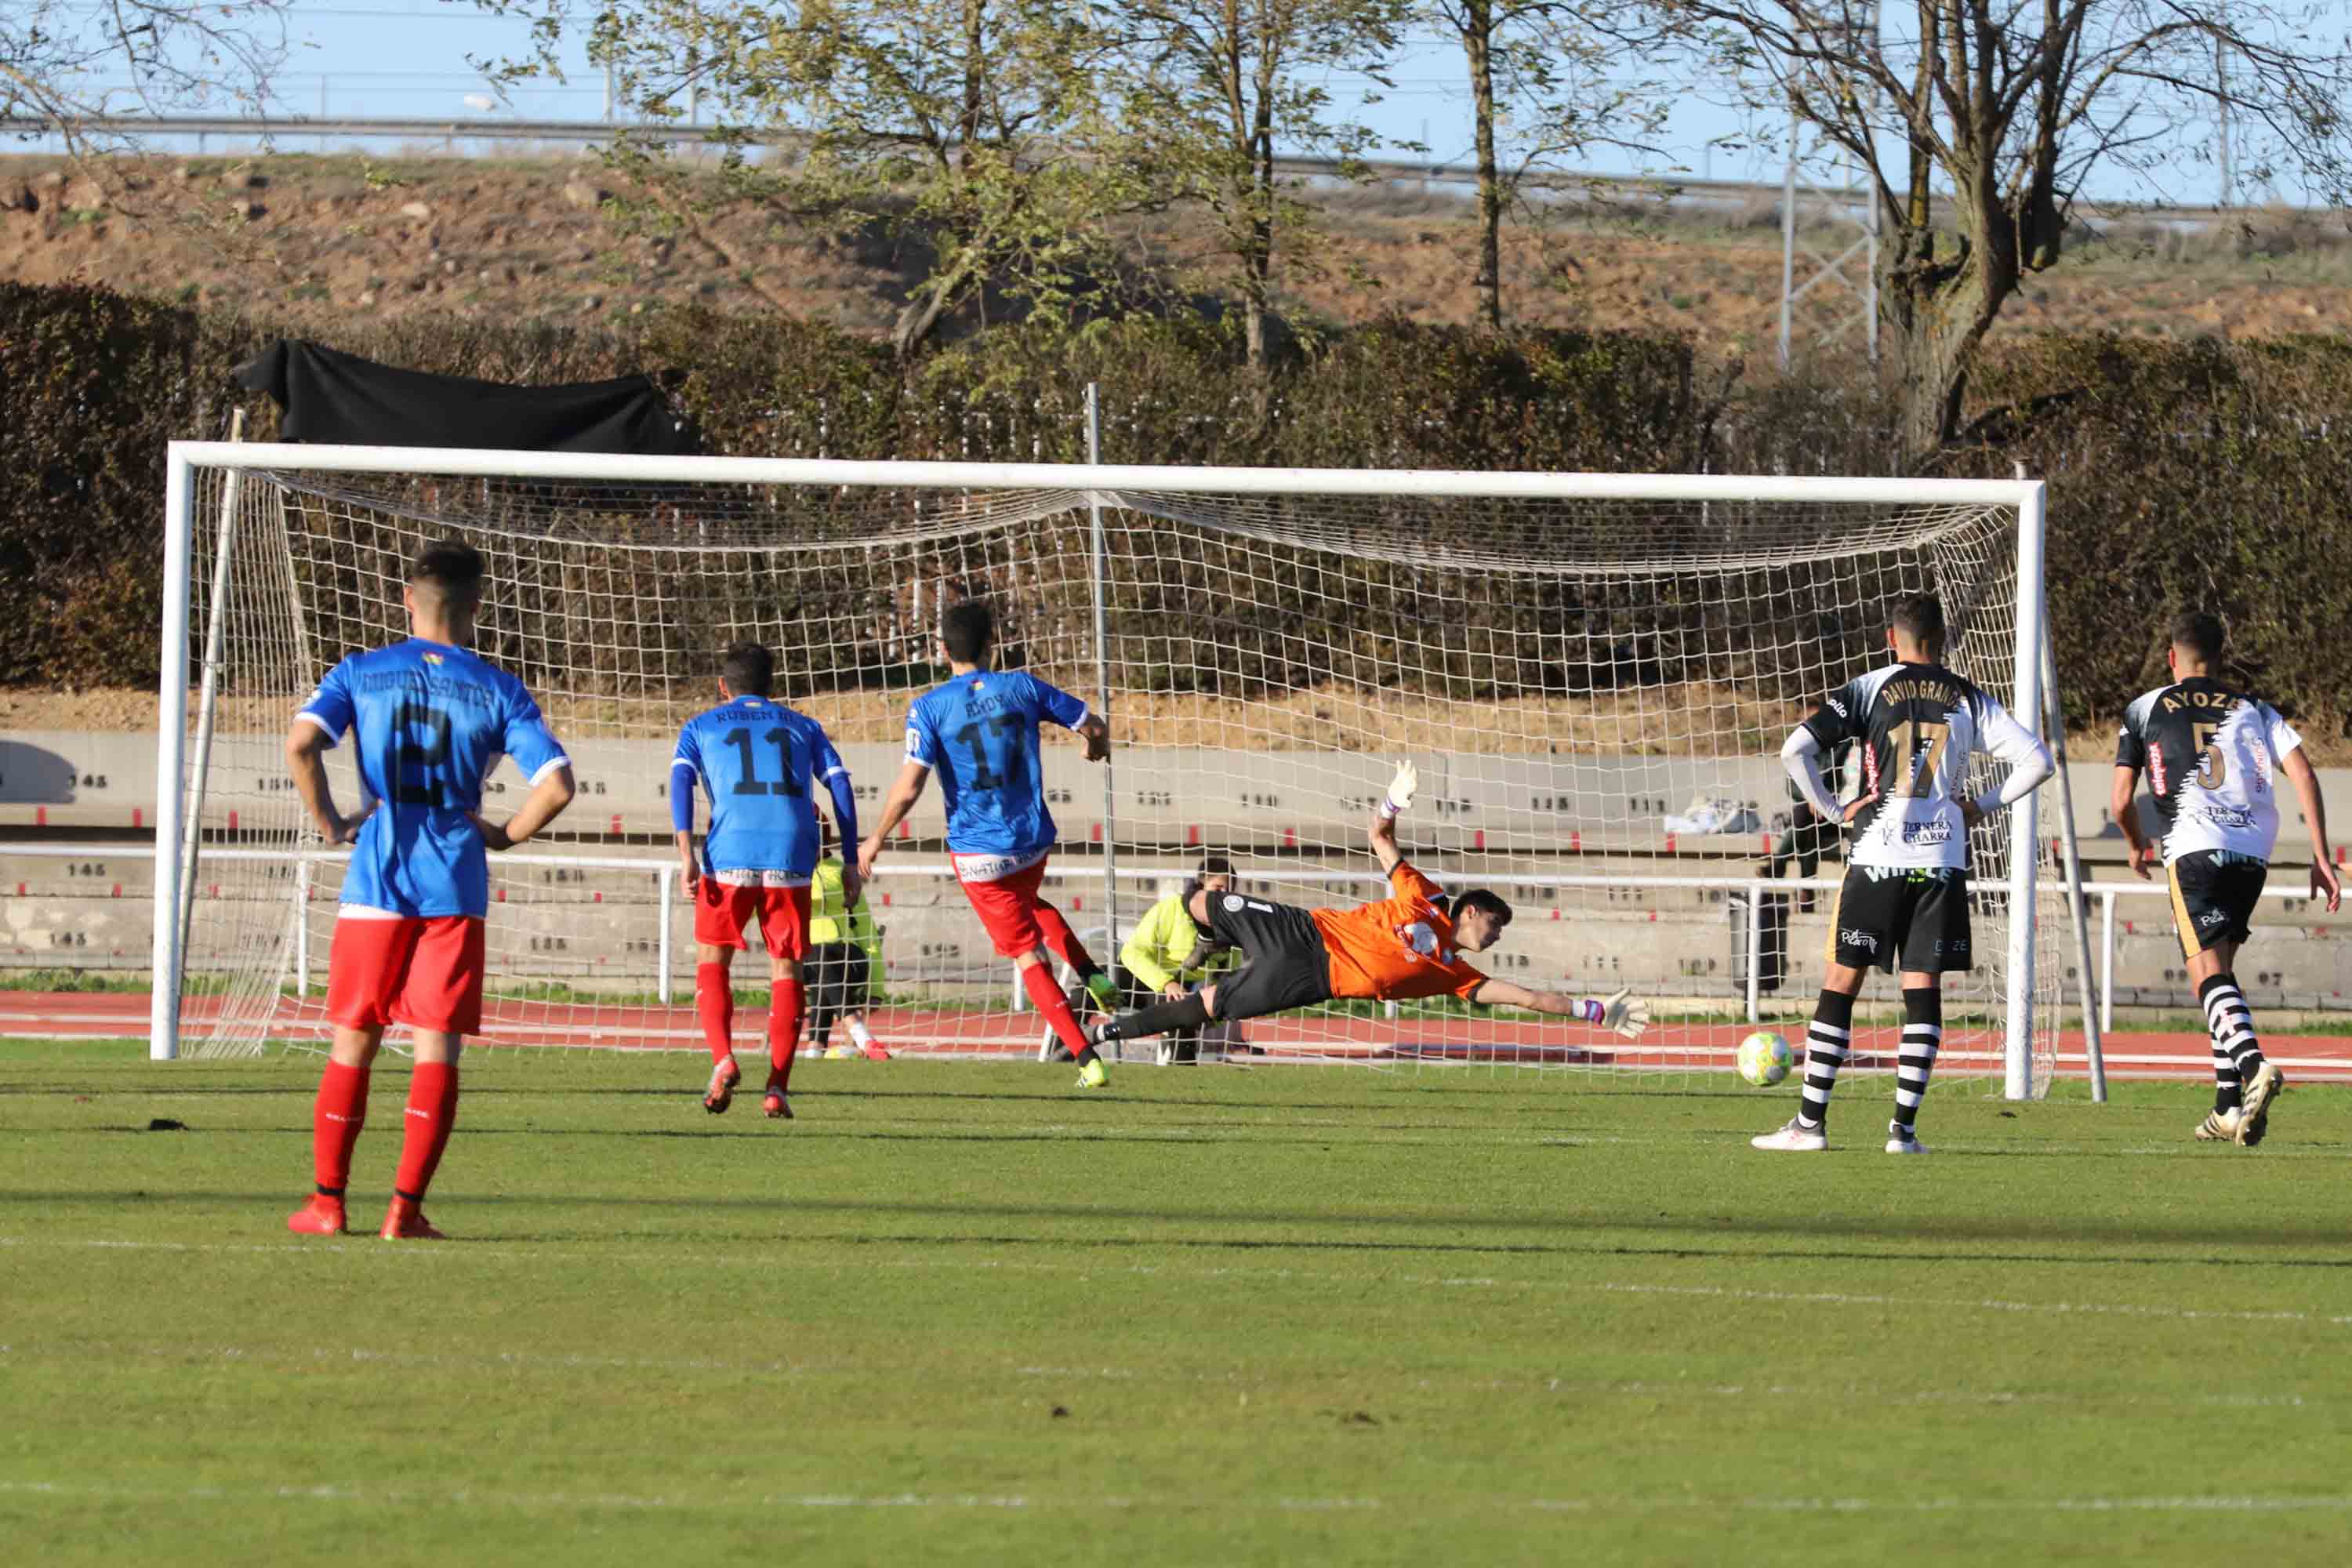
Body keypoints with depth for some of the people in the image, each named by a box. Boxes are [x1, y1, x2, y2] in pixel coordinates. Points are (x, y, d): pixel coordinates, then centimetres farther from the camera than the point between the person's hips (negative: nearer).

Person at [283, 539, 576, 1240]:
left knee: (352, 1044, 11)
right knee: (437, 1050, 1)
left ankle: (327, 1202, 13)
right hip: (456, 890, -1)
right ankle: (406, 1209, -5)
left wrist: (329, 823, -2)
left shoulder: (360, 674, 3)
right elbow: (556, 784, -8)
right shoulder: (497, 691, 1)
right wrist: (506, 835, 6)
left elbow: (302, 744, -13)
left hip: (375, 884, 1)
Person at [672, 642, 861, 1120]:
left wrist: (686, 855, -7)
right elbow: (840, 784, 12)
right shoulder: (802, 727, 23)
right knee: (786, 969, 9)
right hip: (790, 860, 1)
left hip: (728, 857, -1)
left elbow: (680, 780, 1)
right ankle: (777, 1088, -3)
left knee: (712, 961, 14)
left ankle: (723, 1059, -9)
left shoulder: (701, 727, 19)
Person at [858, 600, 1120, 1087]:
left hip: (978, 853, -3)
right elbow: (1094, 725, 6)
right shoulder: (1020, 687, -2)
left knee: (1029, 957, 4)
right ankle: (1091, 975, 16)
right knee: (1031, 904, 36)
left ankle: (1088, 1061, -1)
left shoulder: (929, 708, -11)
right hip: (1033, 841, 3)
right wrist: (1098, 747, 30)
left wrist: (876, 839, -2)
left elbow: (908, 788, -18)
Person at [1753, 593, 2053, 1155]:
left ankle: (1810, 1123, 2)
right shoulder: (1968, 698, 6)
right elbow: (2036, 761, 3)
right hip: (1942, 862, 2)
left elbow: (1796, 750, -10)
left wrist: (1831, 810, 0)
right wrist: (1983, 806, 10)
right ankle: (1904, 1128, -1)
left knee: (1839, 986, 4)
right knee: (1923, 993, 4)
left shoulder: (1868, 690, 0)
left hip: (1876, 856, -2)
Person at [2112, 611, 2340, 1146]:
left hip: (2193, 849, -4)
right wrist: (2321, 856, 5)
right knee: (2220, 971, 18)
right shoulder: (2254, 710, 19)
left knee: (2210, 974, -13)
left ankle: (2254, 1064, -41)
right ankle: (2229, 1108, 13)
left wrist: (2137, 848, 31)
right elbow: (2302, 774, 6)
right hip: (2253, 852, 4)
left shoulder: (2145, 710, 13)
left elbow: (2121, 801, 10)